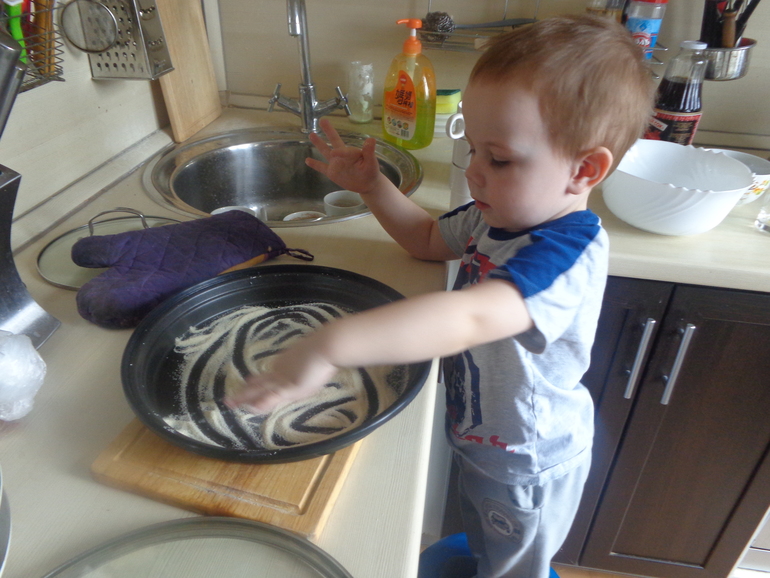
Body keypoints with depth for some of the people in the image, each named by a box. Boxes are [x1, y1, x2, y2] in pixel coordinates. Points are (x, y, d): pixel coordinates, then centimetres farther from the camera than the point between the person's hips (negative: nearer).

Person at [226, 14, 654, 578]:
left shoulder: (568, 255, -38)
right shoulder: (501, 213, -11)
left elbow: (470, 317, -55)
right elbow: (430, 239, 5)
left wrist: (330, 346, -61)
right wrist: (372, 186, -9)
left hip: (526, 468, -7)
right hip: (483, 437, 7)